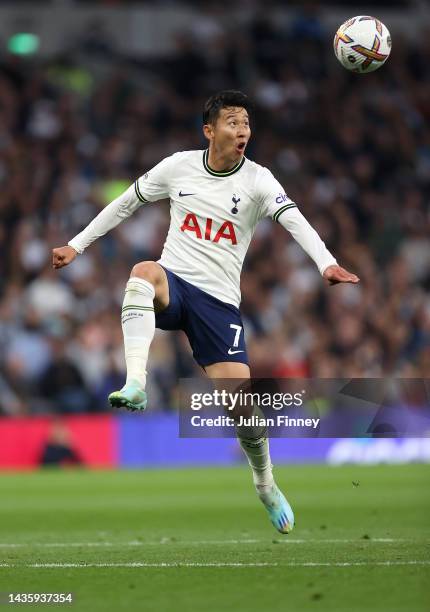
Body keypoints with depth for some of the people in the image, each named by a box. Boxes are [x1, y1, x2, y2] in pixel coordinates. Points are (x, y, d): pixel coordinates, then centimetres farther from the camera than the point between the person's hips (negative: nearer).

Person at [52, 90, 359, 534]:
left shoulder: (257, 181, -5)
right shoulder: (178, 167, 2)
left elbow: (294, 220, -22)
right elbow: (126, 204, 15)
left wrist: (326, 264, -40)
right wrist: (76, 245, 15)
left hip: (219, 300, -1)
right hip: (172, 285, 1)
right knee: (144, 271, -37)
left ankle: (266, 486, 19)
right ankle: (136, 385, -46)